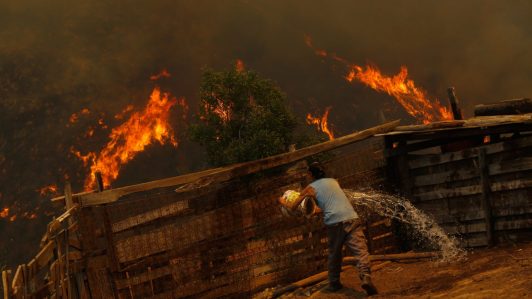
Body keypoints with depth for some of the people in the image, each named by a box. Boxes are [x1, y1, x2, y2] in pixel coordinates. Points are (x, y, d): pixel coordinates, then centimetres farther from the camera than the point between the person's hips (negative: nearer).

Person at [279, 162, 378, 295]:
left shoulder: (311, 188, 14)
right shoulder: (334, 181, 24)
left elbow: (293, 207, 22)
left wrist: (283, 202, 43)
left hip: (334, 222, -1)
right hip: (351, 218, 1)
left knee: (334, 254, 18)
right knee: (360, 250, -6)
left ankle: (334, 283, 25)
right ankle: (365, 278, -26)